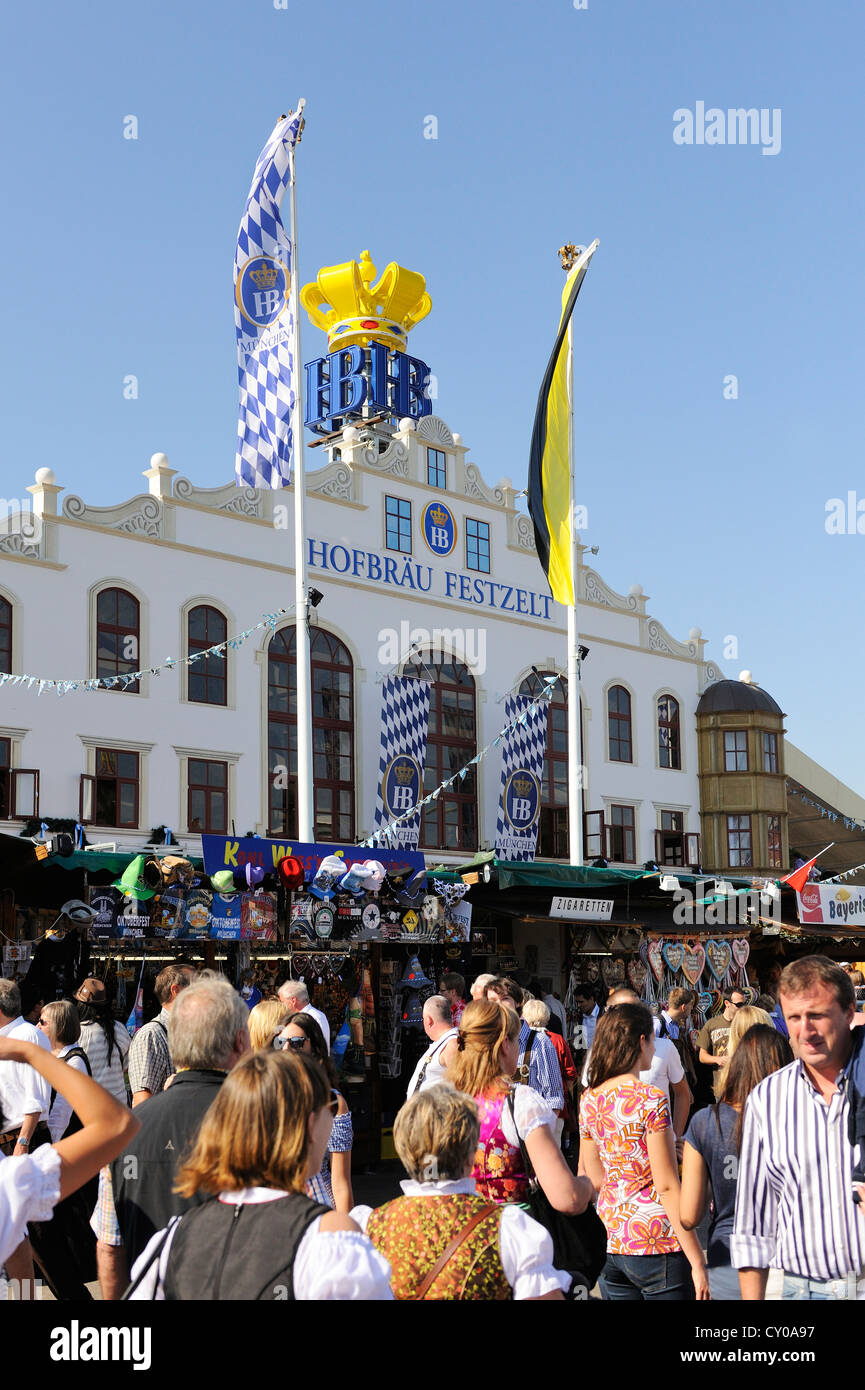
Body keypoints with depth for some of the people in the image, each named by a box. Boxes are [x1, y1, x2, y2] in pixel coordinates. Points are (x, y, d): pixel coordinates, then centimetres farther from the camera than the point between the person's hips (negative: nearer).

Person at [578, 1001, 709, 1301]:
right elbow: (667, 1186, -16)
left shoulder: (589, 1099, 6)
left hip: (609, 1241, 7)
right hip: (654, 1244, -7)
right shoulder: (650, 1099, -14)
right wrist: (697, 1262, -13)